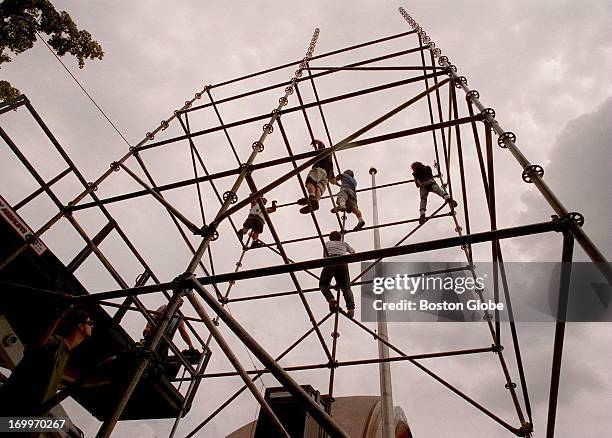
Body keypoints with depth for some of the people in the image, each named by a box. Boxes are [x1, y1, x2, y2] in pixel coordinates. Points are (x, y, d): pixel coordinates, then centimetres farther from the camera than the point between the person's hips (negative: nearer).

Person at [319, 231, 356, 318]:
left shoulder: (327, 243, 34)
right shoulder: (344, 244, 35)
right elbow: (353, 252, 55)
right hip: (342, 262, 1)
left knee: (323, 284, 11)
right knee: (346, 287, -2)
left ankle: (331, 299, -18)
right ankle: (351, 307, -28)